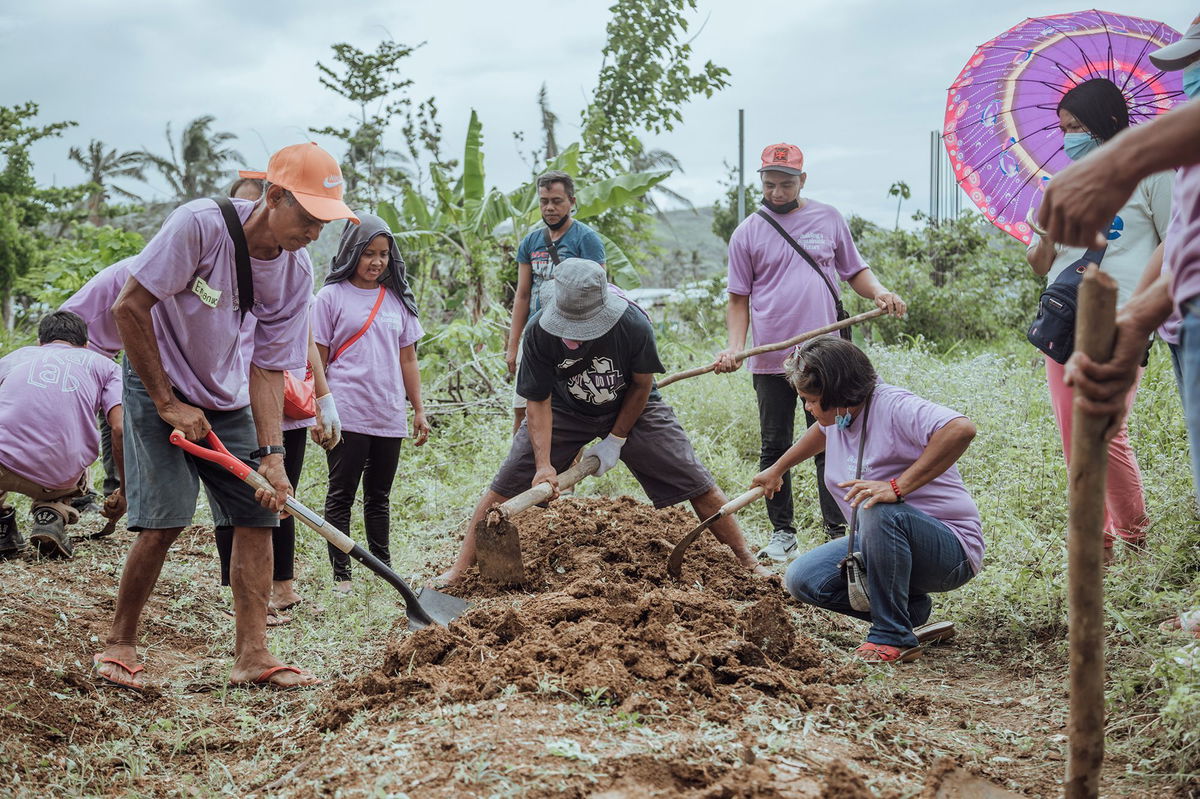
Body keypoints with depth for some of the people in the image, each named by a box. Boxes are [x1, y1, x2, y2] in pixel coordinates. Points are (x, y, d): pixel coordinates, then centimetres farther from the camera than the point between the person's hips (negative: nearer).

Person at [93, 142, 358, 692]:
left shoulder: (296, 273, -10)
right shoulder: (199, 225, -26)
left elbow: (267, 367, -7)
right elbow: (129, 308, -22)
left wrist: (270, 452, -18)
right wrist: (168, 403, -18)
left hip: (228, 399, 6)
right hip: (158, 383, -5)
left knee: (259, 512, -3)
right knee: (166, 517, -14)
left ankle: (252, 654, 2)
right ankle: (118, 644, 6)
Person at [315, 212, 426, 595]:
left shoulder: (397, 299, 11)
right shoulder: (332, 297, -2)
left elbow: (407, 360, 14)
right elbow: (318, 361, -2)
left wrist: (419, 410, 12)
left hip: (389, 416, 4)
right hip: (347, 416, -4)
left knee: (379, 496, 14)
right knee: (341, 496, 2)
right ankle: (341, 575, 7)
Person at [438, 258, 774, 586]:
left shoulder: (633, 324, -32)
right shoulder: (539, 332, -30)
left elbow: (641, 384, -13)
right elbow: (539, 402, -20)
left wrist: (616, 439, -12)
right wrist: (543, 464, -29)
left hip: (632, 408, 0)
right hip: (565, 411, 1)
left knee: (698, 485, -5)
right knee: (504, 487, -8)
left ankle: (747, 562, 13)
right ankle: (459, 570, 6)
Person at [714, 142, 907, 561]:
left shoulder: (828, 219, 7)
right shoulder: (747, 233, 4)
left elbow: (855, 270, 13)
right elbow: (739, 299, 6)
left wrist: (879, 291, -8)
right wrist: (734, 346, -8)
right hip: (770, 361, 0)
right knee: (775, 448, 8)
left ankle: (838, 531, 10)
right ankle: (782, 532, 18)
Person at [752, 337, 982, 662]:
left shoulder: (893, 407, -22)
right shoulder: (838, 415, 4)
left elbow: (961, 428, -40)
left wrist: (898, 486, -42)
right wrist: (777, 469, 41)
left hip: (951, 549, -8)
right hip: (878, 546, 8)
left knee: (880, 513, -38)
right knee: (802, 579, -9)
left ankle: (893, 638, -23)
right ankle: (910, 607, 5)